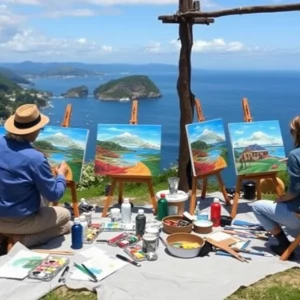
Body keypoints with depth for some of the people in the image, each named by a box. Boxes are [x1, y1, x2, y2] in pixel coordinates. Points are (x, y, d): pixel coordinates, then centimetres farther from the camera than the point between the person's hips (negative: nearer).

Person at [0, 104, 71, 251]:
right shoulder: (35, 158, -26)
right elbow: (53, 195, -16)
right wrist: (61, 176, 3)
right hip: (20, 221, -7)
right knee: (65, 215, 17)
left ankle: (13, 234, 18)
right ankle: (25, 239, -1)